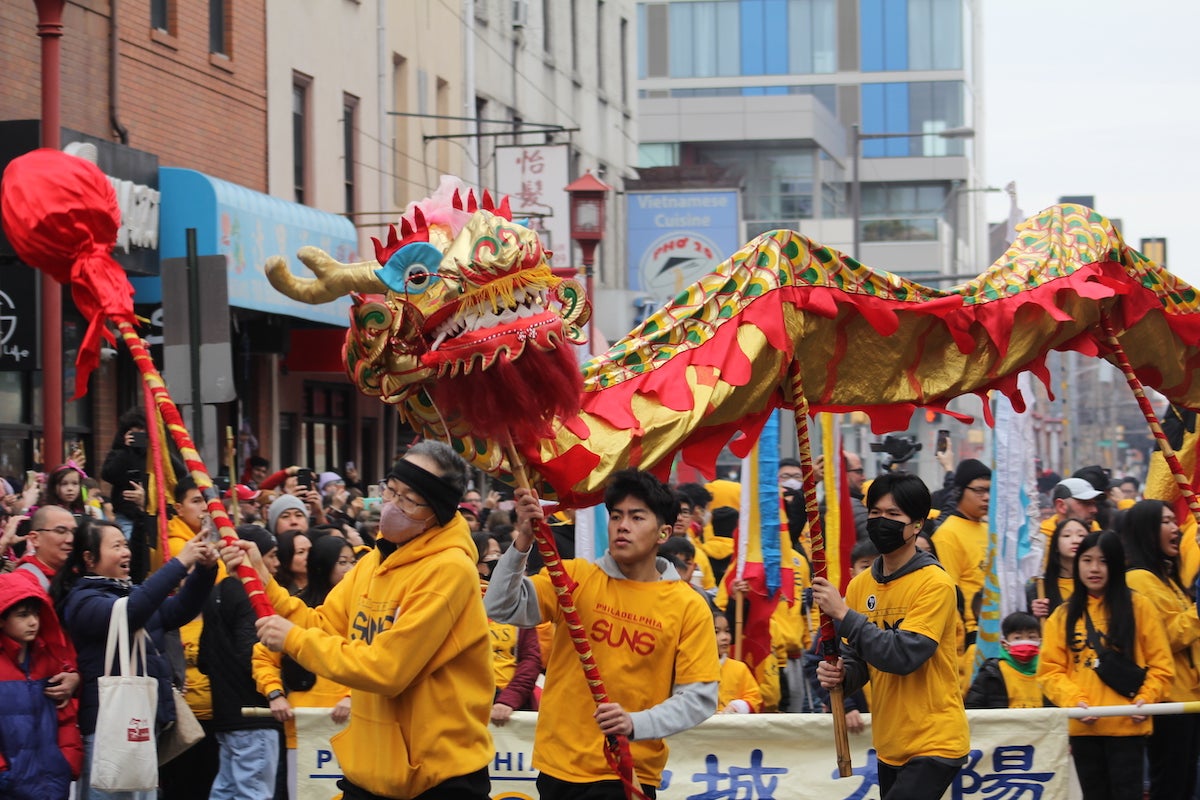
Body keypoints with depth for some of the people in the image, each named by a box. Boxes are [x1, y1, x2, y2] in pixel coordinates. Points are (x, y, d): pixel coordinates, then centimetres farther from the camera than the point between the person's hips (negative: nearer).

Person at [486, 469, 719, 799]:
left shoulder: (689, 607, -3)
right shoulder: (576, 578, 1)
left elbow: (699, 698, -5)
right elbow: (502, 608, -10)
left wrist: (636, 724, -20)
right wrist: (523, 542, -25)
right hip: (558, 768, 2)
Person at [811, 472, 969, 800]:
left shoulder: (934, 583, -14)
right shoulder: (861, 585, 6)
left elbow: (904, 656, -24)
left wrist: (843, 613, -23)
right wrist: (838, 673, -10)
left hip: (934, 743, -7)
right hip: (890, 746, 7)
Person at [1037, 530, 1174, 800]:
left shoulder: (1138, 606, 2)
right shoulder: (1063, 615, 8)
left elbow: (1160, 663, 2)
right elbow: (1051, 670, 3)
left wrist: (1146, 699, -13)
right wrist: (1074, 700, -13)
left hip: (1126, 725, -3)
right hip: (1083, 728, 3)